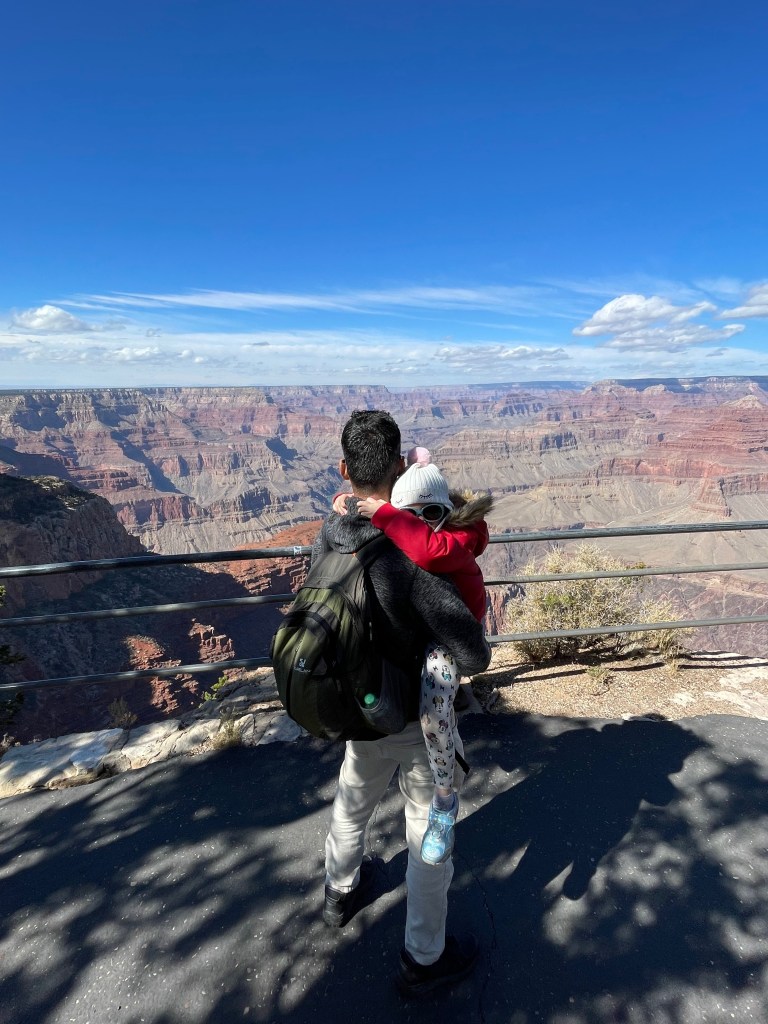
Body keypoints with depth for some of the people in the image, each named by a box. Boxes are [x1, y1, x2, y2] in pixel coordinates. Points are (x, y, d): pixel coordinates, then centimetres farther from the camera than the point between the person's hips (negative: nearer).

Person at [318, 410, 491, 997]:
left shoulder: (329, 537, -13)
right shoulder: (409, 553, -34)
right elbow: (475, 655, -33)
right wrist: (454, 656, -11)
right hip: (418, 718, -6)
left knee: (354, 800, 31)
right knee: (430, 831, 17)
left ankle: (341, 893, 59)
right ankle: (424, 958, 39)